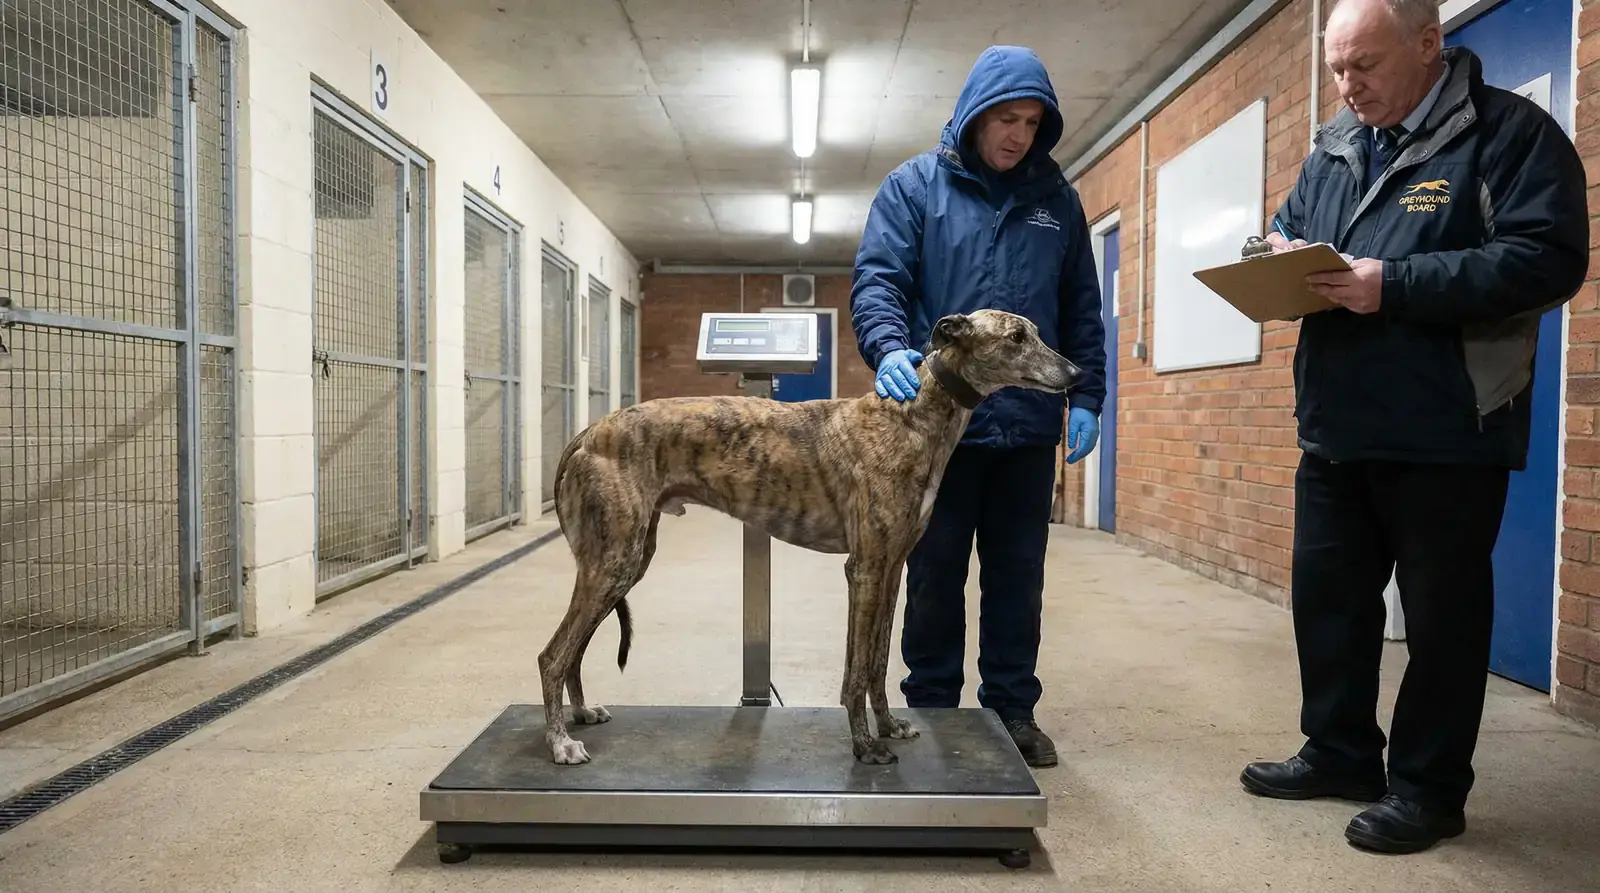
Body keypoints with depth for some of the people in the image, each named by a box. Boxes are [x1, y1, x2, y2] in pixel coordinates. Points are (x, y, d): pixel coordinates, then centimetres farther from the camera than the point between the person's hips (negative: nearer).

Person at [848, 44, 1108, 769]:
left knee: (1018, 577, 11)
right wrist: (889, 349, -27)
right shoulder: (914, 186, 2)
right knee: (934, 577, 7)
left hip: (1030, 425, 3)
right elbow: (876, 279, -8)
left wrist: (1086, 396, 5)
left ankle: (1012, 710, 26)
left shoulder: (1057, 199, 12)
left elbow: (1081, 309, 14)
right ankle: (930, 710, 23)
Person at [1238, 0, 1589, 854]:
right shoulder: (1332, 149, 14)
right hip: (1334, 430, 7)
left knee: (1441, 612, 6)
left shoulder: (1508, 131, -5)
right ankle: (1340, 752, 30)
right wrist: (1281, 259, -4)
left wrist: (1395, 285, -23)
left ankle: (1428, 787, 20)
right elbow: (1287, 232, 21)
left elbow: (1547, 259, -16)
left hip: (1447, 435, -6)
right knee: (1326, 596, 13)